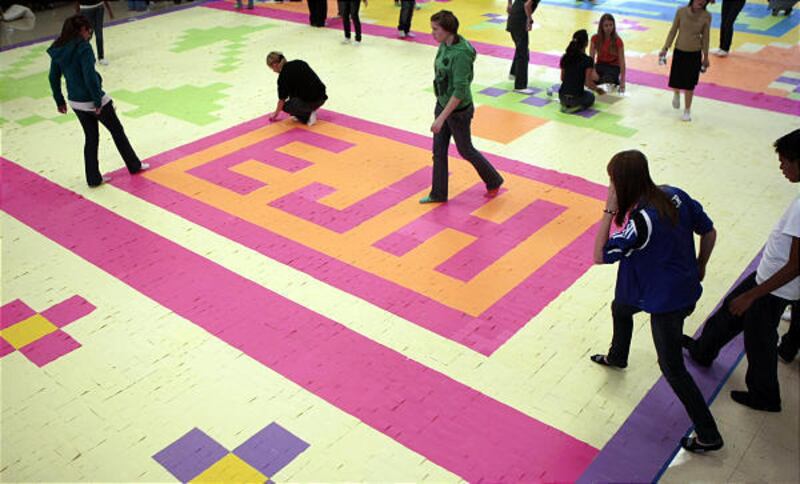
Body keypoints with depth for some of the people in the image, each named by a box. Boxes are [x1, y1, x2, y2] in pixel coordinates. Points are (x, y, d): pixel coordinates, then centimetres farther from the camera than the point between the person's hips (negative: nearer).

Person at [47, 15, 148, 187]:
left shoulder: (58, 50, 3)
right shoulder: (83, 47, -19)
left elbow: (53, 78, 8)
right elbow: (90, 76, -25)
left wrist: (60, 101, 17)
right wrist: (98, 101, -19)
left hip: (76, 103, 6)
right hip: (93, 101, -6)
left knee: (91, 138, 18)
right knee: (117, 131, 14)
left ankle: (94, 178, 21)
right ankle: (134, 165, 29)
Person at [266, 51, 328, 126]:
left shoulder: (283, 76, -7)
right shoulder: (298, 63, 13)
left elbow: (282, 99, 4)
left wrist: (275, 114, 22)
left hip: (311, 102, -8)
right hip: (322, 98, 8)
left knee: (286, 106, 17)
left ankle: (308, 117, -1)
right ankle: (309, 111, 19)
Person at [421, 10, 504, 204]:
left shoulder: (460, 54, -28)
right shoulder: (444, 45, -2)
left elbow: (459, 91, -28)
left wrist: (441, 117, -27)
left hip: (458, 111, -8)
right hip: (443, 104, 8)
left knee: (465, 151, 11)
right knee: (439, 151, 14)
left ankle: (494, 181, 34)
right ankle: (438, 194, 28)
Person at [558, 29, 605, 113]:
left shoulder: (565, 57, 4)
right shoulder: (587, 60, -12)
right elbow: (588, 83, -12)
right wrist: (597, 89, 7)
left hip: (562, 96, 5)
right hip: (575, 98, -5)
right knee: (591, 97, 31)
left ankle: (566, 105, 10)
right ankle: (577, 107, 2)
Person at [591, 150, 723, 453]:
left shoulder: (641, 219, -33)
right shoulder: (675, 195, -9)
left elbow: (600, 256, -27)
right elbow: (709, 232, 2)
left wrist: (609, 211, -28)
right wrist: (699, 267, 18)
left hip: (665, 303, -9)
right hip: (685, 288, 9)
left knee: (672, 369, 7)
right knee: (620, 307, 32)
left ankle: (709, 436, 20)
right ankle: (616, 358, 60)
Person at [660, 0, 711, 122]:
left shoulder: (706, 16, -9)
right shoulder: (681, 11, -11)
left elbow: (705, 37, 0)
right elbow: (673, 31, -1)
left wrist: (705, 57, 5)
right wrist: (665, 48, -3)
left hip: (695, 54, 0)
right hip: (679, 51, 0)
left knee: (690, 84, 6)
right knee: (675, 80, 6)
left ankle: (687, 110, 23)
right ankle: (676, 94, 43)